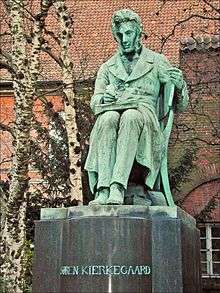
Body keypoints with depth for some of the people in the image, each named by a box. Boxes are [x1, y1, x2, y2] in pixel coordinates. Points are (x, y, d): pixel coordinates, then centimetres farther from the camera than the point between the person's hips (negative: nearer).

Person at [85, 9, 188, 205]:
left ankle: (118, 188, -48)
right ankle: (102, 189, -45)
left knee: (130, 116, -38)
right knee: (109, 118, -35)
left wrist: (180, 84, -7)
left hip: (143, 116, -2)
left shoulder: (157, 61, 19)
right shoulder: (107, 67, 25)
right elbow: (94, 103, 15)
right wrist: (105, 97, -9)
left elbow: (181, 105, 16)